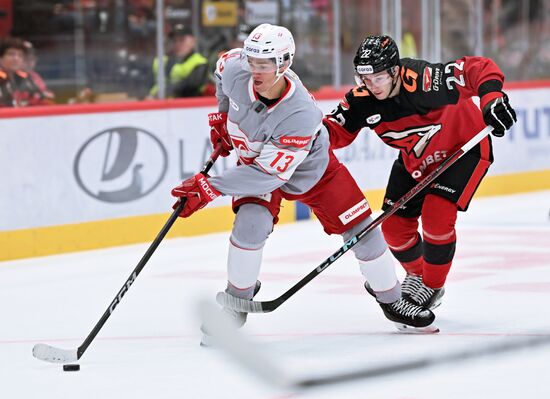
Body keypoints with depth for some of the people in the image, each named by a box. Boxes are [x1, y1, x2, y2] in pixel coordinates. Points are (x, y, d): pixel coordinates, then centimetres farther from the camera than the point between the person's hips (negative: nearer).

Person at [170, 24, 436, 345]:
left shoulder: (300, 115, -42)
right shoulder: (235, 69, -29)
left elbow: (269, 174, -39)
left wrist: (209, 189, -40)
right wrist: (223, 117, 3)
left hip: (311, 167, -2)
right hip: (254, 159, 2)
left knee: (361, 229, -1)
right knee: (251, 224, -25)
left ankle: (392, 300, 22)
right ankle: (238, 296, -1)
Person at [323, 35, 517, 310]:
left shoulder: (424, 80, -36)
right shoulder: (361, 100, -20)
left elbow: (480, 69, -31)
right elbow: (339, 132, -12)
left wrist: (492, 98, -46)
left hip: (464, 147, -6)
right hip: (416, 160, 6)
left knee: (436, 215, -20)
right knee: (394, 225, 3)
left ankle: (432, 287, 2)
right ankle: (417, 274, 34)